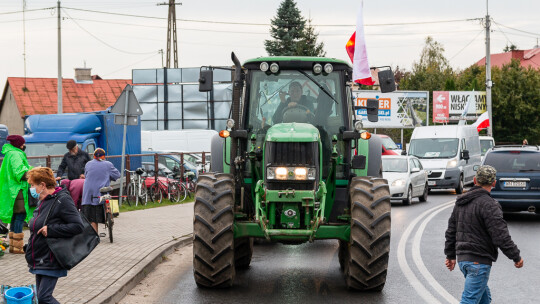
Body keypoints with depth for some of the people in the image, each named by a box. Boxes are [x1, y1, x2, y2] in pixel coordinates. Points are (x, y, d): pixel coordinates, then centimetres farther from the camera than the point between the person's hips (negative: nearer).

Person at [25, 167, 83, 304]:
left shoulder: (62, 200, -15)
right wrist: (29, 248, 19)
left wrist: (50, 229, -23)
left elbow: (78, 226, -23)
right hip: (39, 260, 9)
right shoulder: (42, 201, 13)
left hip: (51, 261, -9)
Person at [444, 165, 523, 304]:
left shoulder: (460, 202, 12)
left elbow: (451, 231, 19)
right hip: (479, 261, -9)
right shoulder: (488, 205, -15)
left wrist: (450, 255, 27)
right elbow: (501, 236, -18)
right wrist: (516, 257, -7)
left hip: (462, 258, 9)